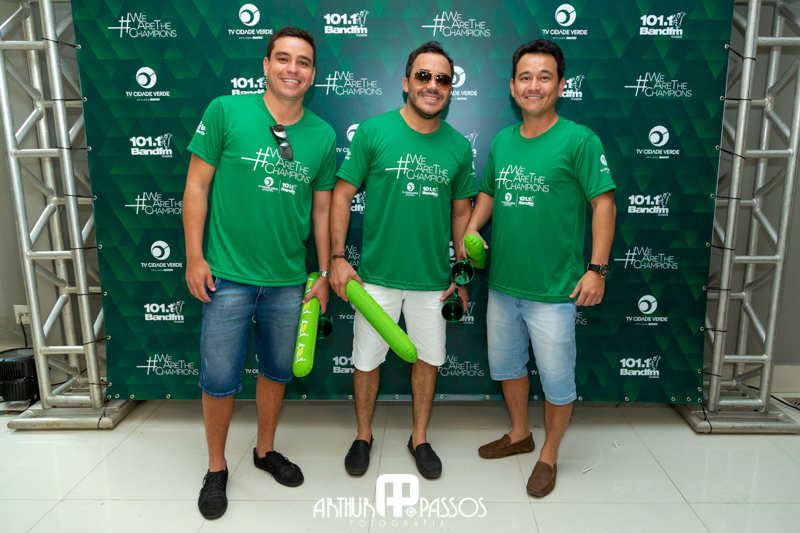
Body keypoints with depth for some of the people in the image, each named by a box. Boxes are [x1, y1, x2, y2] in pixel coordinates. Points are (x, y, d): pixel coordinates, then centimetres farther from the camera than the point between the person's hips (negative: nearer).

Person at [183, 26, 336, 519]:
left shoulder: (323, 136, 2)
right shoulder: (226, 112, -7)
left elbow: (322, 208, 9)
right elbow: (197, 186, -3)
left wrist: (324, 273, 9)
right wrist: (194, 256, -7)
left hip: (288, 279, 3)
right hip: (228, 275, -2)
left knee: (277, 371, 17)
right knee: (220, 379, 6)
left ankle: (266, 450, 40)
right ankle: (217, 468, 31)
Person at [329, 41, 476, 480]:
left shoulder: (459, 147, 2)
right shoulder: (374, 132, -6)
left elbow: (461, 211, 10)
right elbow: (341, 195, -3)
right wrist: (338, 258, -10)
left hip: (433, 279, 3)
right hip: (377, 275, -2)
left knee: (428, 358, 14)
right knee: (367, 361, 10)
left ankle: (419, 438, 36)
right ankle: (363, 436, 35)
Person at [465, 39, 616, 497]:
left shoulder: (579, 140, -9)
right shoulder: (502, 141, 8)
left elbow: (604, 202, -10)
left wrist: (597, 269, -16)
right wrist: (471, 229, 1)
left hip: (553, 289, -6)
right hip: (502, 283, 6)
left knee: (557, 379, 8)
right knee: (505, 364, 20)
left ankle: (549, 455, 31)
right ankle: (520, 434, 43)